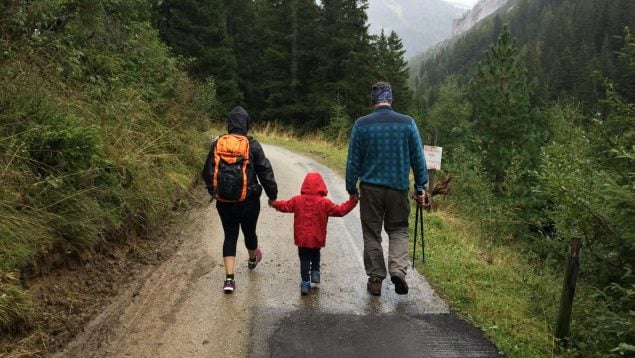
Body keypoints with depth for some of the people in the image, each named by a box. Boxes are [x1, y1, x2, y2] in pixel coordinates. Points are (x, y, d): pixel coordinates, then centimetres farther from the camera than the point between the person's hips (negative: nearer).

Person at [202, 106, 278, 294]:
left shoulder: (218, 144, -2)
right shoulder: (252, 145, -9)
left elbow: (208, 172, 4)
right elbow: (265, 171, -7)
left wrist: (213, 191, 20)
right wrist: (272, 194, 3)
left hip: (224, 200, 1)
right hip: (249, 200, -1)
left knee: (230, 236, 6)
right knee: (249, 231, 20)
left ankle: (229, 278, -3)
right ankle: (253, 259, 48)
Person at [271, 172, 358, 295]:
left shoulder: (297, 200, -3)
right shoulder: (324, 202, -10)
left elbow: (285, 206, 10)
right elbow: (340, 210, -5)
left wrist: (274, 203, 29)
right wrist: (352, 202, 4)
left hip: (301, 238, 1)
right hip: (317, 239, -1)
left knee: (304, 260, 7)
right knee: (315, 255, 26)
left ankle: (305, 283, 4)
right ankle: (315, 272, 20)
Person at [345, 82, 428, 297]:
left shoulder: (361, 125, -3)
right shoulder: (407, 123, -2)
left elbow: (353, 161, 0)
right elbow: (418, 158, 1)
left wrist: (351, 188, 10)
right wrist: (420, 187, 9)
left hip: (370, 188, 0)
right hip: (398, 187, 1)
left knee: (372, 234, 11)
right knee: (398, 230, 15)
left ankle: (375, 280, 16)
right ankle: (398, 269, -5)